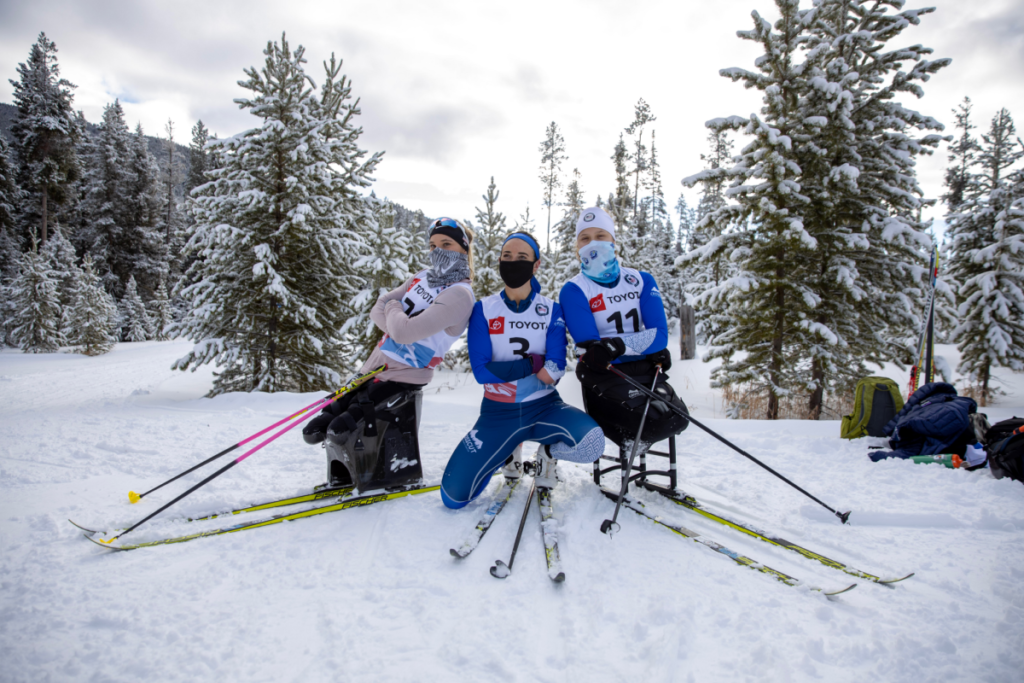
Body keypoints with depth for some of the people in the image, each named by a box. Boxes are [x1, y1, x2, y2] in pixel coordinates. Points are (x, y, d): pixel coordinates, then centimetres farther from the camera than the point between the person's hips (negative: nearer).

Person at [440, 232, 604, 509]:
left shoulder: (551, 310, -2)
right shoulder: (483, 310, -3)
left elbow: (555, 370, -13)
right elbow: (481, 371, -13)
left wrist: (504, 371, -18)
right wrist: (534, 363, -14)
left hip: (544, 407, 0)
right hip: (497, 413, 0)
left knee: (591, 443, -32)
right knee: (454, 495, -10)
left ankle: (549, 451, 6)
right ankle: (508, 452, 19)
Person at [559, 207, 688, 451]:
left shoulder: (642, 281, 6)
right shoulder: (574, 290, -4)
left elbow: (659, 336, -6)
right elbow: (590, 347, -14)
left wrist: (618, 345, -24)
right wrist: (642, 344, -20)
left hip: (645, 369, 5)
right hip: (604, 374, -4)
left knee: (676, 420, -19)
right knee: (653, 422, -25)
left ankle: (632, 439, 12)